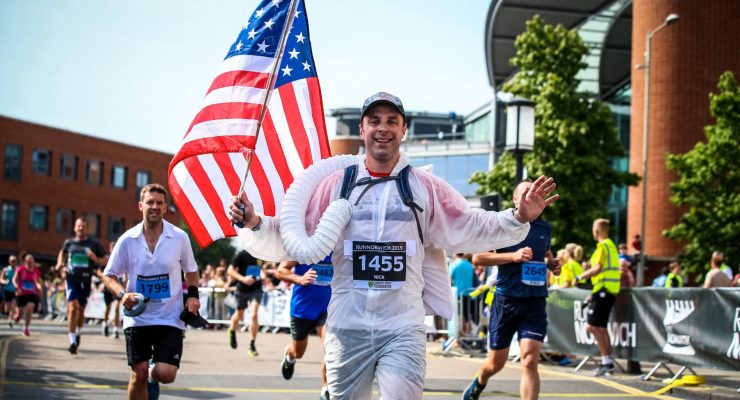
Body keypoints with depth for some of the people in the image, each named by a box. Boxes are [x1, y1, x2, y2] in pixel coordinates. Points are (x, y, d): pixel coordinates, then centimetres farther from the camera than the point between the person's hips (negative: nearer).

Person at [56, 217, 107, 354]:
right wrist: (60, 263, 9)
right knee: (73, 308, -14)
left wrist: (95, 259, -15)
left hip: (86, 281, 1)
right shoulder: (69, 243, 6)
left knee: (81, 310, 11)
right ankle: (72, 341, -13)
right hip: (72, 279, 0)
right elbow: (62, 252, 27)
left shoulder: (94, 244, 0)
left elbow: (105, 261, 4)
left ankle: (78, 332, 40)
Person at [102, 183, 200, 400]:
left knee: (166, 374, -11)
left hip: (170, 318, 0)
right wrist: (122, 294, -15)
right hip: (137, 318, 0)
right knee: (138, 374, -1)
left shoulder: (179, 237, -3)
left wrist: (193, 294, -3)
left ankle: (153, 377, 27)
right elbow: (108, 275, 4)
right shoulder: (127, 240, -3)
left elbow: (191, 271, 13)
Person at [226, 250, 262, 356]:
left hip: (256, 289, 1)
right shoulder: (242, 255, -13)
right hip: (242, 289, -1)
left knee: (254, 315, -16)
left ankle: (252, 345, -8)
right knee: (239, 315, 19)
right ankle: (232, 331, 53)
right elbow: (230, 271, -11)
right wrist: (243, 279, -25)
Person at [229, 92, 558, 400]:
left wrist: (518, 219, -6)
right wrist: (254, 223, -15)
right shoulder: (336, 184, 4)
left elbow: (471, 229, 8)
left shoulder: (426, 187, 7)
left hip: (404, 328, 0)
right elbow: (289, 238, 2)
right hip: (347, 329, 1)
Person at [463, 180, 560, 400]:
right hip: (506, 299, -2)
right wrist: (513, 256, -17)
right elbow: (477, 257, -7)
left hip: (535, 302, 2)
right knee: (496, 363, 10)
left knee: (530, 361, -13)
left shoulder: (545, 228, 12)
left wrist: (553, 264, 8)